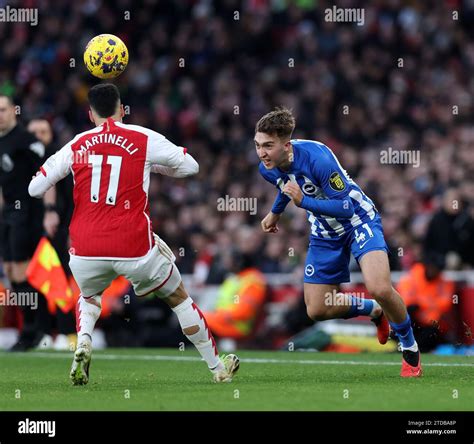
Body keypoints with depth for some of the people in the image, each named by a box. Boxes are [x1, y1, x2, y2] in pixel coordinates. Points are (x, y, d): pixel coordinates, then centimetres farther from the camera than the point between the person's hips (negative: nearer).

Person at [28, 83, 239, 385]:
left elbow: (35, 188, 9)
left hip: (86, 250, 2)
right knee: (179, 298, 20)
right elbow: (190, 166, 12)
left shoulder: (76, 145, 7)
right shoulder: (144, 139, 1)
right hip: (134, 247, -2)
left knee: (88, 298, 33)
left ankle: (83, 345, 2)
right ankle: (218, 367, 25)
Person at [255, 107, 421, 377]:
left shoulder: (317, 158, -33)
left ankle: (410, 348, -3)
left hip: (358, 221, -7)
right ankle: (374, 310, 31)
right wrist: (276, 212, 32)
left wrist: (303, 201, -40)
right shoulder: (268, 169, -12)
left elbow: (345, 207, -31)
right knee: (317, 311, 2)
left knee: (380, 288, -29)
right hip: (325, 231, 7)